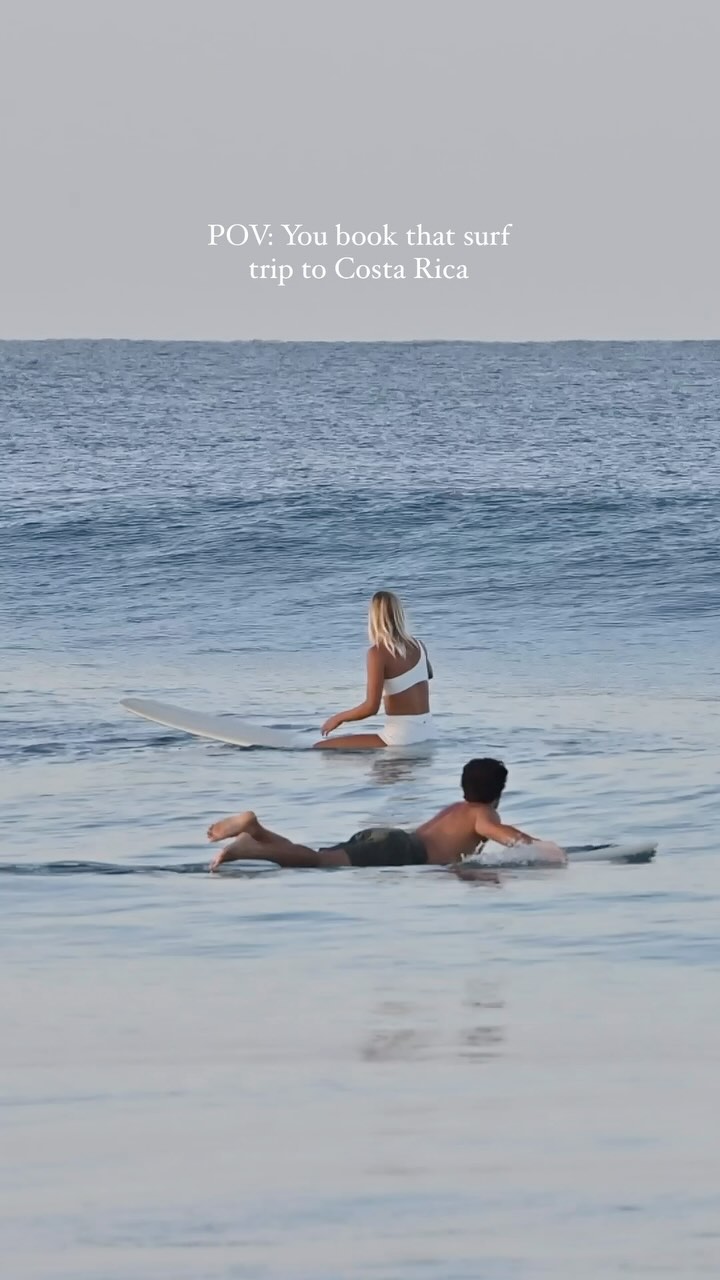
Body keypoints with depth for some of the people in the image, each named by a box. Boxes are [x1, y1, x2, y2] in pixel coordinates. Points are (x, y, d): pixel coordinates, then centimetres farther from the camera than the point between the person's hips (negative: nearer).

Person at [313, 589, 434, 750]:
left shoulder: (378, 652, -15)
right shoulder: (418, 646, 6)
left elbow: (371, 707, -18)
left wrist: (339, 718, -2)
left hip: (401, 737, -8)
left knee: (320, 749, -9)